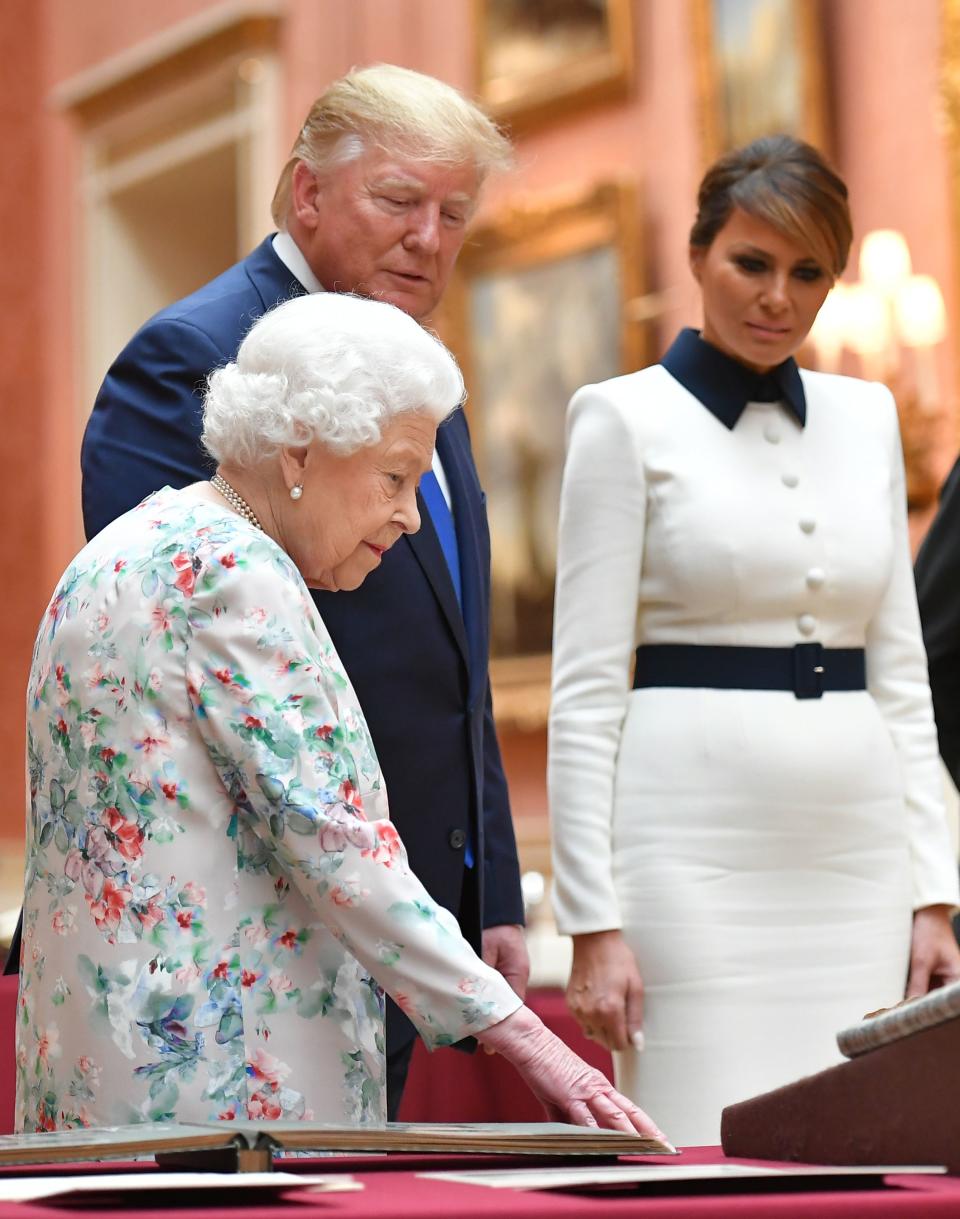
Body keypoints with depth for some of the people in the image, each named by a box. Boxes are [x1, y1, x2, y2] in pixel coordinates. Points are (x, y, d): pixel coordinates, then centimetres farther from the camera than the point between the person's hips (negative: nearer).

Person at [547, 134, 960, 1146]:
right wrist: (593, 920, -12)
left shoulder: (865, 417, 14)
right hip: (700, 855, -5)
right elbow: (584, 690, -5)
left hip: (859, 857, 5)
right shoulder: (626, 420, -1)